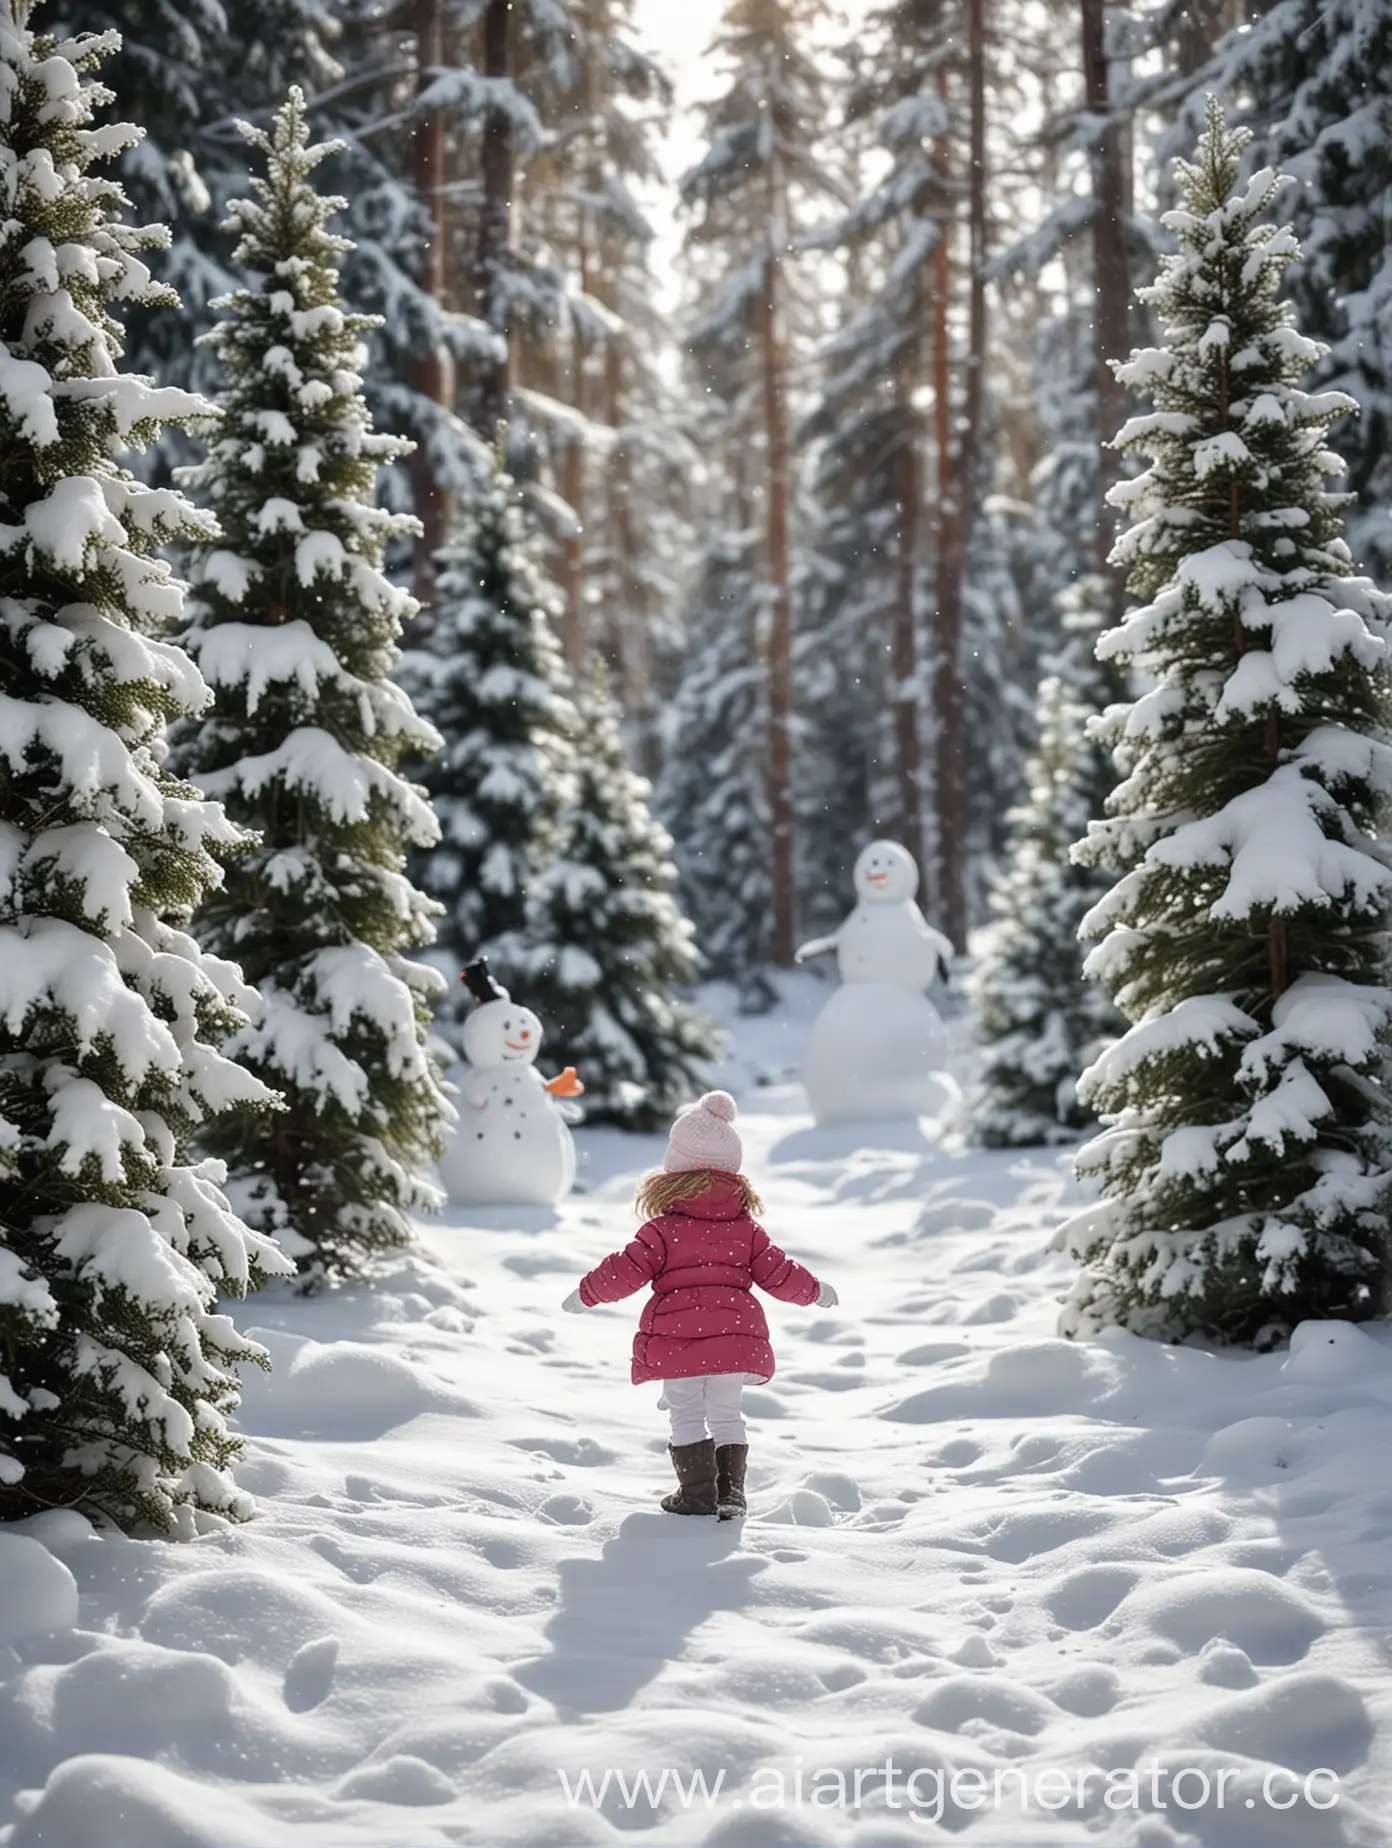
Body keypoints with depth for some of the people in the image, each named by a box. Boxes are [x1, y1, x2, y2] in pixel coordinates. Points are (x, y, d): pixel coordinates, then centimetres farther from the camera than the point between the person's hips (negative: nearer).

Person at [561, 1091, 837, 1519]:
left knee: (687, 1417, 7)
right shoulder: (747, 1229, 5)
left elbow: (626, 1271, -6)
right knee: (726, 1415, 16)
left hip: (677, 1339, -3)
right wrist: (815, 1291, 25)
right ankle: (730, 1491, 11)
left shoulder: (663, 1229, -5)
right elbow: (777, 1273, 8)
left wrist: (586, 1294, 9)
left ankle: (697, 1493, 5)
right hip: (736, 1337, 4)